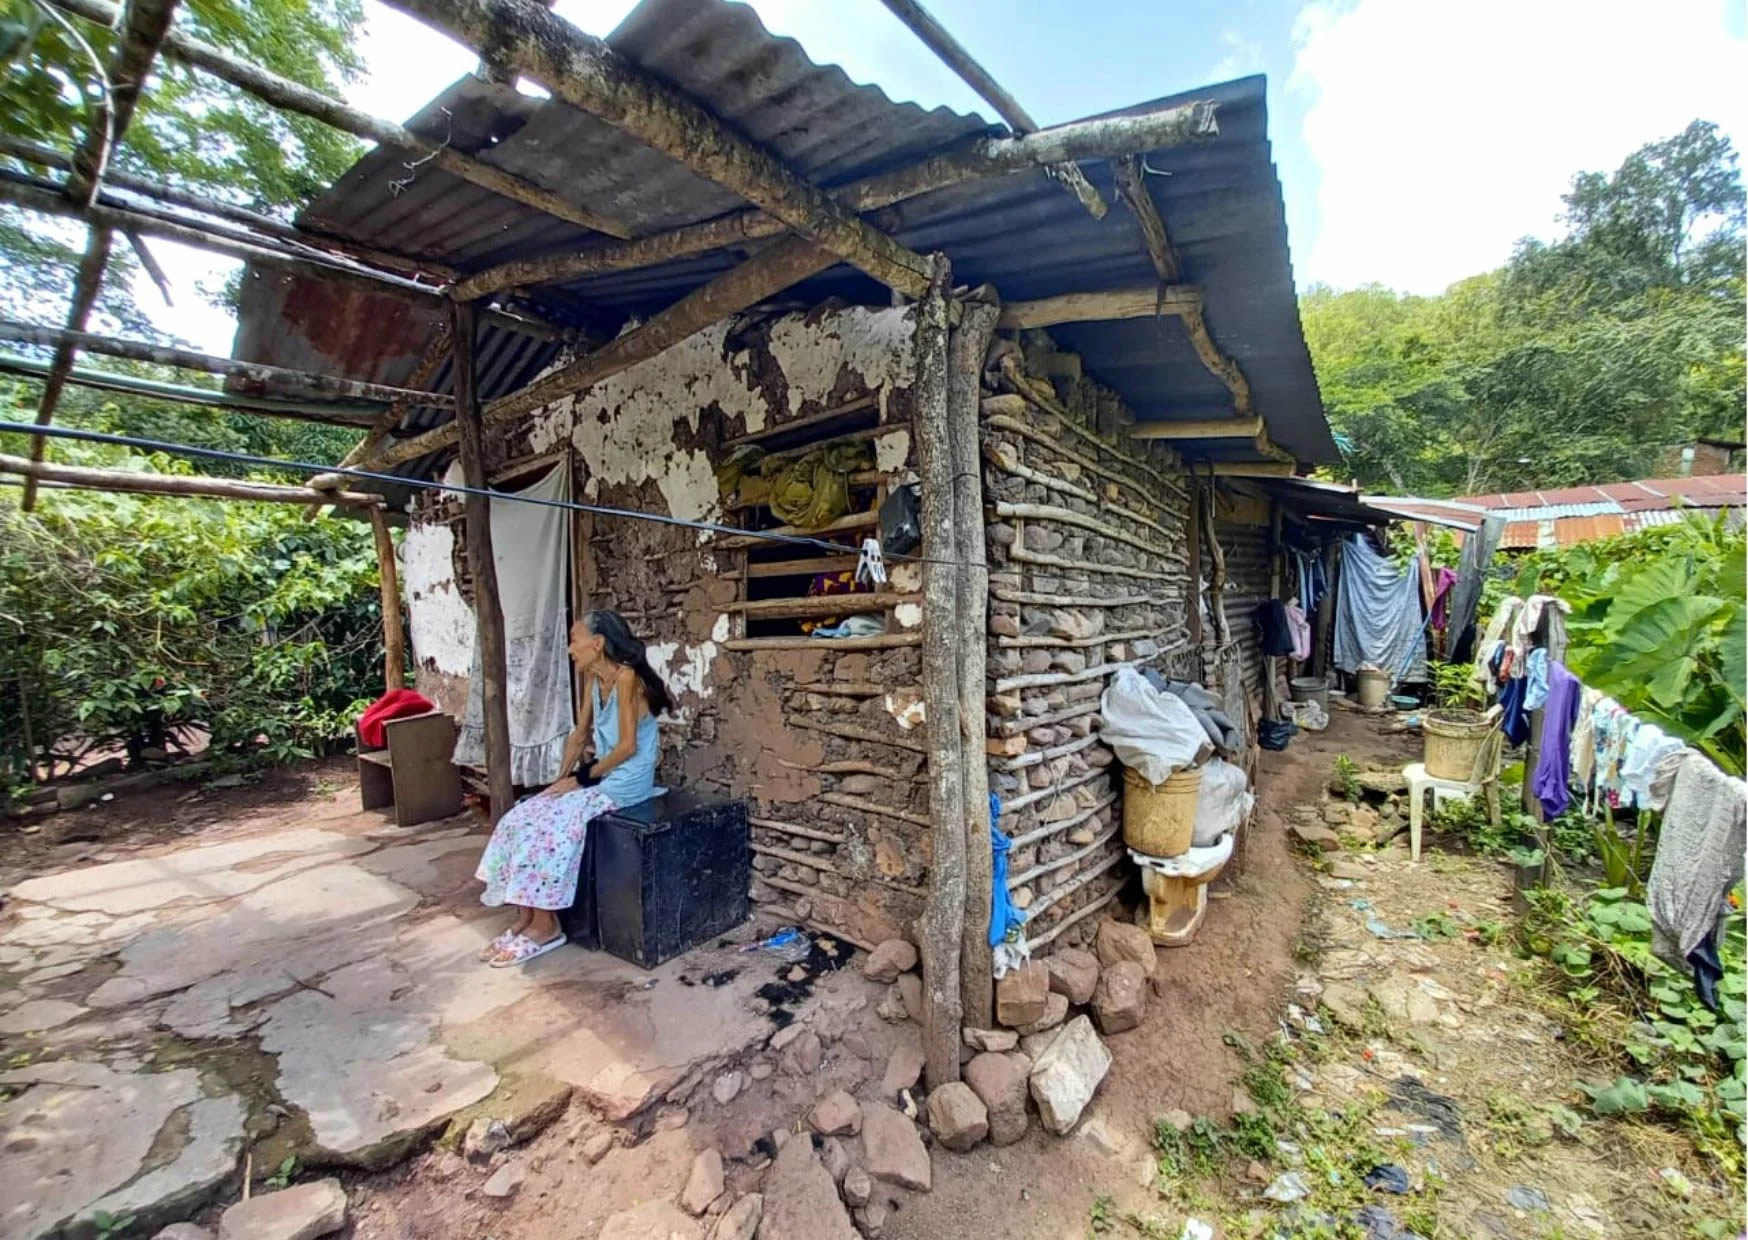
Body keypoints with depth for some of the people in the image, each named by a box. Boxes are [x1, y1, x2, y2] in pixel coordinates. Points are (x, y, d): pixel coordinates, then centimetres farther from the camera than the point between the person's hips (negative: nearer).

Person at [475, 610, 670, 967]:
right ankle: (526, 919, 5)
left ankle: (545, 925, -1)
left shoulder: (626, 677, -19)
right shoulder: (595, 679, 9)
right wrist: (562, 777, 5)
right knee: (522, 818, -3)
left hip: (625, 782, -8)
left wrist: (583, 778, -13)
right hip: (601, 775, 8)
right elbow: (580, 735, 15)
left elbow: (627, 746, -20)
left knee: (548, 825, -18)